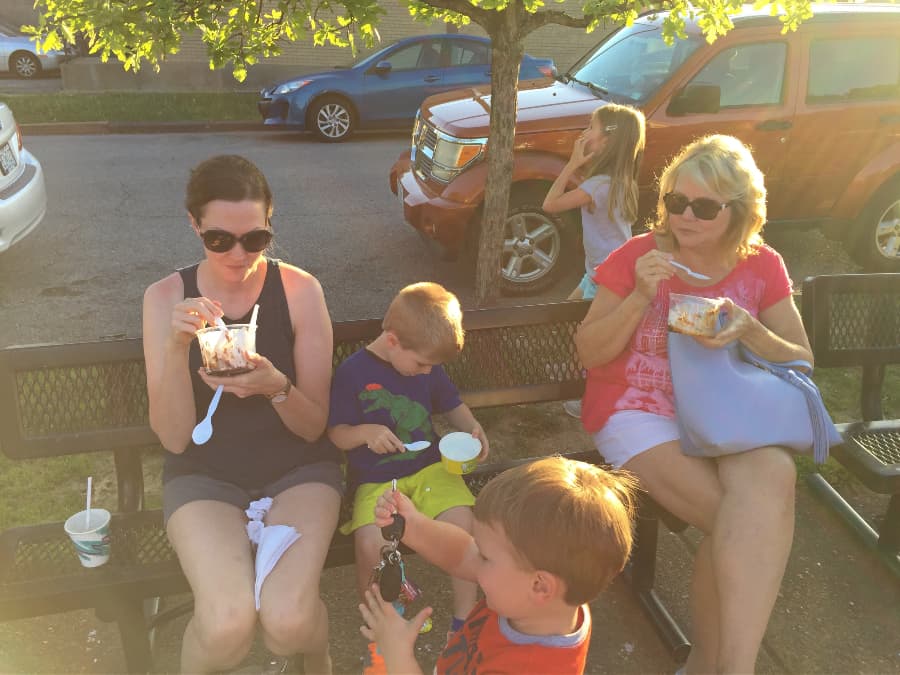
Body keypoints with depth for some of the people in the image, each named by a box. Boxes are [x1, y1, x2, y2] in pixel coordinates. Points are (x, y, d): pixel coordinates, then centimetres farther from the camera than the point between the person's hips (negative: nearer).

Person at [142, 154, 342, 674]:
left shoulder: (300, 289, -9)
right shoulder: (167, 297, -6)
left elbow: (314, 427, -6)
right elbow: (175, 438, -11)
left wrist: (278, 388, -28)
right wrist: (176, 348, -26)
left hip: (297, 469, 0)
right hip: (205, 475, 1)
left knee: (289, 621, -23)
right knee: (226, 627, -25)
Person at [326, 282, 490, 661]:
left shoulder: (429, 368, 4)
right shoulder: (352, 372, -8)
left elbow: (452, 407, 17)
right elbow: (338, 435, -3)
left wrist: (473, 427, -3)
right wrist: (366, 433, -23)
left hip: (428, 466, 3)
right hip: (374, 478, -3)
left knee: (461, 520, -23)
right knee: (371, 545, -27)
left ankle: (464, 620, -3)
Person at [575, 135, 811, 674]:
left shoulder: (763, 268, 4)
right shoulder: (637, 256, -3)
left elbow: (802, 362, 4)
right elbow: (589, 354, -4)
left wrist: (750, 331, -17)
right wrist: (640, 297, -19)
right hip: (638, 412, -2)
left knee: (773, 476, -33)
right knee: (747, 521, -26)